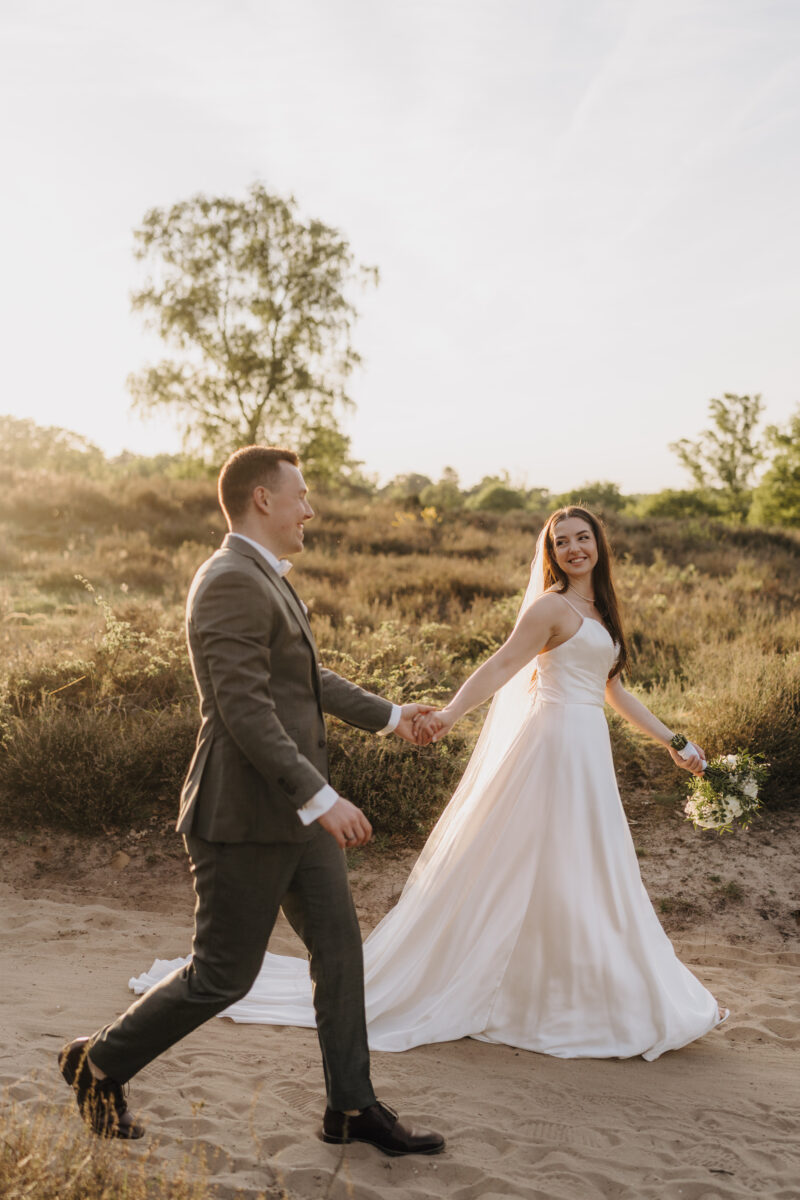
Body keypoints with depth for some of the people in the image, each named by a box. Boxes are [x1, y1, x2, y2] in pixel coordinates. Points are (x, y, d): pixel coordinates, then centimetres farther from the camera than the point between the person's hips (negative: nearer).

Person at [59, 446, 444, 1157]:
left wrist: (384, 715, 36)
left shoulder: (267, 581, 14)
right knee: (223, 975, 3)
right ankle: (101, 1063, 25)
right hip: (245, 815, -10)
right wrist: (320, 797, -28)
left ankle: (352, 1107, 24)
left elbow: (307, 678, 27)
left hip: (295, 810, 10)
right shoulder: (231, 583, -19)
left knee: (339, 949, 12)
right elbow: (245, 710, -26)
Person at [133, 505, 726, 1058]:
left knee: (582, 876, 12)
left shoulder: (600, 611, 16)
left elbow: (615, 689, 20)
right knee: (525, 868, -4)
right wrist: (449, 713, -34)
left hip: (589, 755, 8)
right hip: (555, 744, -8)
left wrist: (673, 740, 21)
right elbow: (502, 666, -20)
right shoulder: (552, 606, -10)